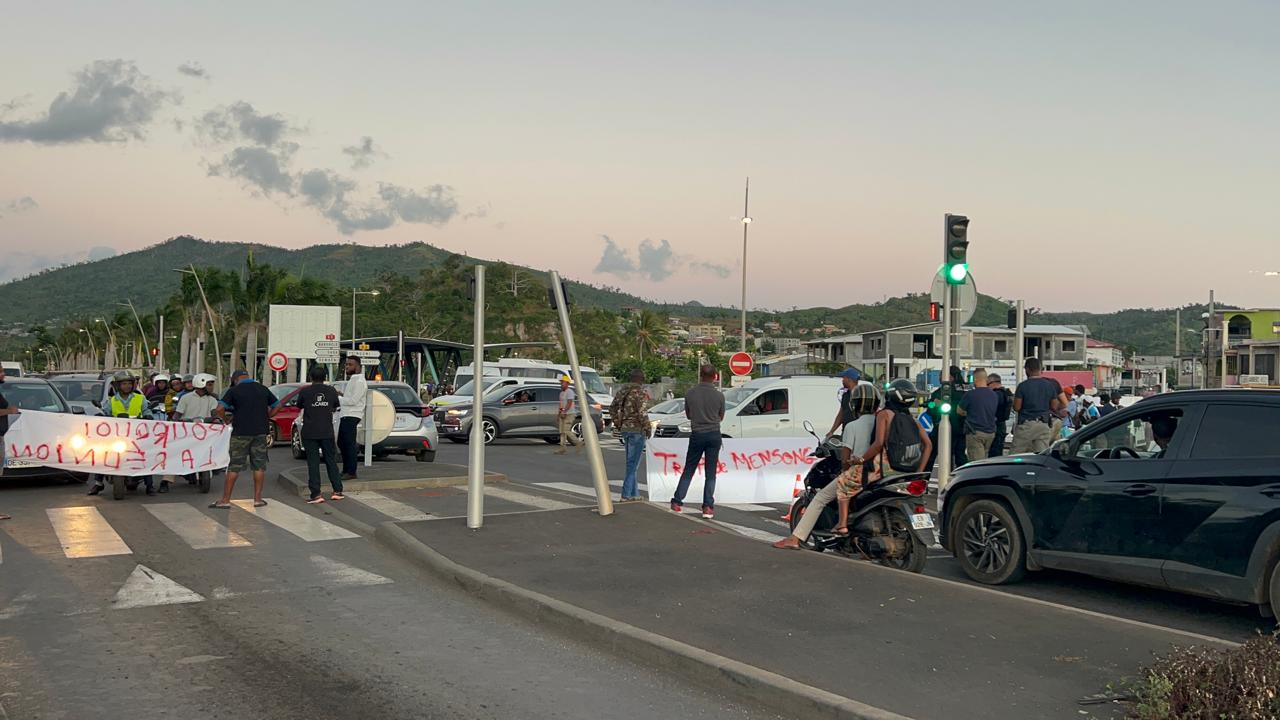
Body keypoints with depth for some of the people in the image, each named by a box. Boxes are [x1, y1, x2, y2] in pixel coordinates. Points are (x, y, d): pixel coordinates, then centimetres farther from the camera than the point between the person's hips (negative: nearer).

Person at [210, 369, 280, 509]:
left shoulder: (234, 390, -4)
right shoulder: (262, 389, 9)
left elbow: (220, 409, -13)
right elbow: (277, 406, 14)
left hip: (241, 433, -3)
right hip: (260, 432, 3)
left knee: (234, 466, 1)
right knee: (259, 465, 8)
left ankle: (225, 500, 3)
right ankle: (258, 498, 9)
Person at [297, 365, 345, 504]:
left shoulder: (305, 391, -6)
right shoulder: (331, 391, 0)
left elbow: (299, 406, 10)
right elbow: (336, 407, 14)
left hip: (309, 432, -2)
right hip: (327, 432, 2)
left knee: (313, 463, 0)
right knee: (331, 460, 13)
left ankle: (316, 494, -5)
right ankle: (337, 490, 12)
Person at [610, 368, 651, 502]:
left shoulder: (622, 391, 11)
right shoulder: (640, 392, -13)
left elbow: (612, 409, 16)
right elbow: (642, 412, -20)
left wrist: (618, 424, 21)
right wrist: (647, 427, -10)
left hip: (625, 429, 8)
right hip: (637, 430, -8)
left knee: (631, 462, 14)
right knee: (633, 463, -5)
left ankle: (634, 494, 19)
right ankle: (627, 494, -6)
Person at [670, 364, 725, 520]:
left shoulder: (690, 394, -5)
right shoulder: (718, 395, -8)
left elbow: (688, 415, 8)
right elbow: (721, 417, 7)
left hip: (697, 435, 1)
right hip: (713, 435, -1)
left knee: (688, 470, 12)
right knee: (710, 474, 5)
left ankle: (677, 502, 10)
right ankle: (708, 507, 0)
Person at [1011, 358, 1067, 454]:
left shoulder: (1022, 386, -9)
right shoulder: (1050, 385, 5)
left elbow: (1016, 407, -7)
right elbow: (1054, 407, 10)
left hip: (1025, 424, -4)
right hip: (1044, 425, 4)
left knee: (1017, 455, 0)